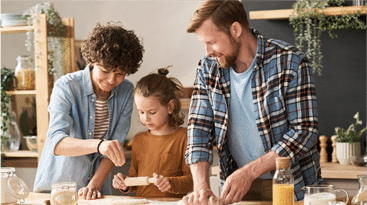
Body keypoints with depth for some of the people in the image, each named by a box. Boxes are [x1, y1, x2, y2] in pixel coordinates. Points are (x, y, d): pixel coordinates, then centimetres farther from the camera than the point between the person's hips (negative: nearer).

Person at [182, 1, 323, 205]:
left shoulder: (290, 62, -11)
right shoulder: (208, 68, 3)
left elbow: (304, 132, -13)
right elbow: (199, 127, 2)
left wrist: (250, 171, -18)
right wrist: (200, 184, -13)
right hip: (236, 185, 3)